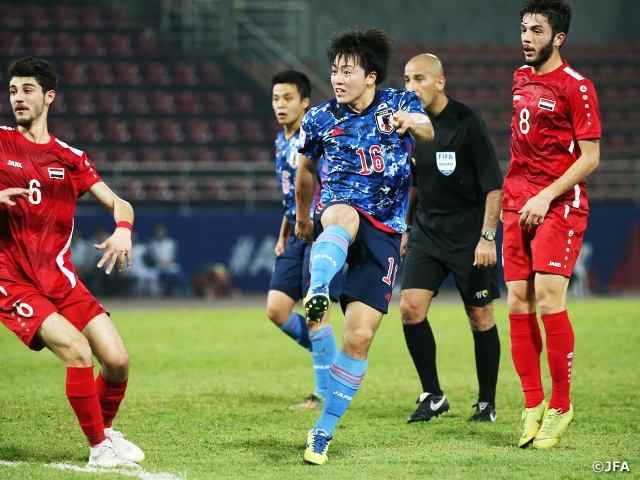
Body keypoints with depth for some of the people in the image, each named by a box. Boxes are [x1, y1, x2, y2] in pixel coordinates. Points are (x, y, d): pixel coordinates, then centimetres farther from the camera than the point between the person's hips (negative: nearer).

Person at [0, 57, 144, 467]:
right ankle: (99, 446, -8)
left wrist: (124, 229, -16)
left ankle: (106, 429, 23)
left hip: (59, 276, 4)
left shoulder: (69, 157, 10)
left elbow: (118, 203, 6)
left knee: (117, 361, -6)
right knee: (77, 351, -23)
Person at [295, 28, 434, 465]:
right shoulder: (321, 119, 6)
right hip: (336, 214, 0)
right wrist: (302, 217, 32)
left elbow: (428, 132, -17)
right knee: (346, 215, -40)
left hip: (384, 233, 0)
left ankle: (324, 431, 4)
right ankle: (317, 292, -67)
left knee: (359, 337, -7)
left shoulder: (400, 105, 1)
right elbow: (306, 170, 22)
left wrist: (412, 123, -41)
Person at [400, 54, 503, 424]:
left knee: (480, 317, 2)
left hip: (468, 233, -5)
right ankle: (433, 396, 3)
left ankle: (487, 403, 15)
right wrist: (407, 227, 19)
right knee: (410, 306, -9)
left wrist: (487, 237, -18)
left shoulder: (467, 122, -13)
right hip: (427, 231, 5)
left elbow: (493, 185, -12)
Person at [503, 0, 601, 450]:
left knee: (548, 297, -15)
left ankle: (560, 405, -4)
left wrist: (546, 196, -16)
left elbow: (591, 156, -10)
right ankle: (533, 404, 8)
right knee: (518, 302, 1)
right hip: (519, 205, 7)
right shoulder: (521, 78, 14)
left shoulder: (576, 86, -8)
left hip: (560, 205, -7)